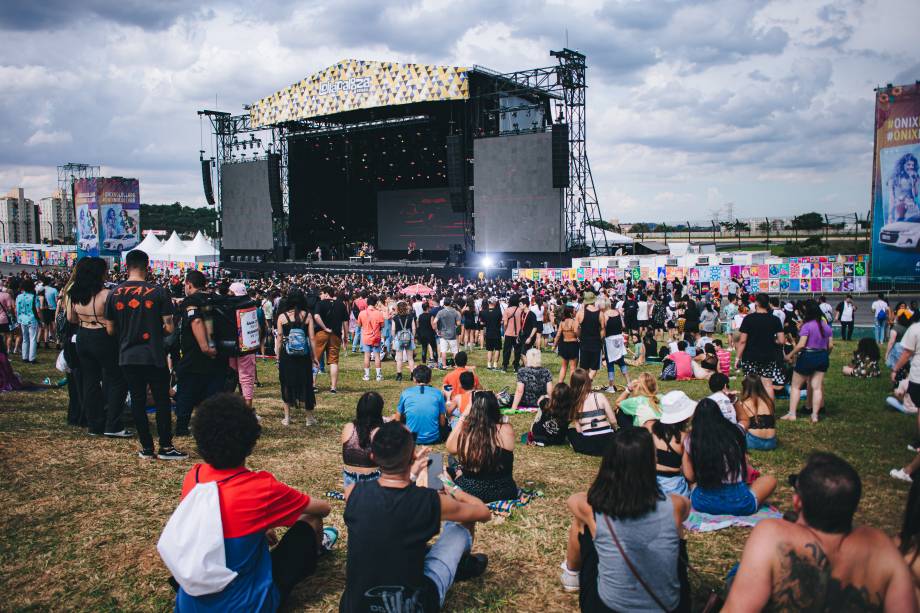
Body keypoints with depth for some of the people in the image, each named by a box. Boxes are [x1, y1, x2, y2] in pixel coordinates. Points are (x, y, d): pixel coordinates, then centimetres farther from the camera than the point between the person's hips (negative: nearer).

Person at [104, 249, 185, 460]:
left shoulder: (114, 294, 0)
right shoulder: (158, 292, -10)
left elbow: (110, 330, 4)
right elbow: (169, 328, -10)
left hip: (127, 356, 3)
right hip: (154, 355, -3)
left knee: (137, 400, 10)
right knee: (162, 400, 6)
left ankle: (146, 447, 15)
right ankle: (165, 447, 8)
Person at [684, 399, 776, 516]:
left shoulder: (692, 441, -4)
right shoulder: (734, 432, -1)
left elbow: (690, 477, -1)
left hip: (704, 503, 0)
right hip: (738, 502, 0)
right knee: (770, 480, 25)